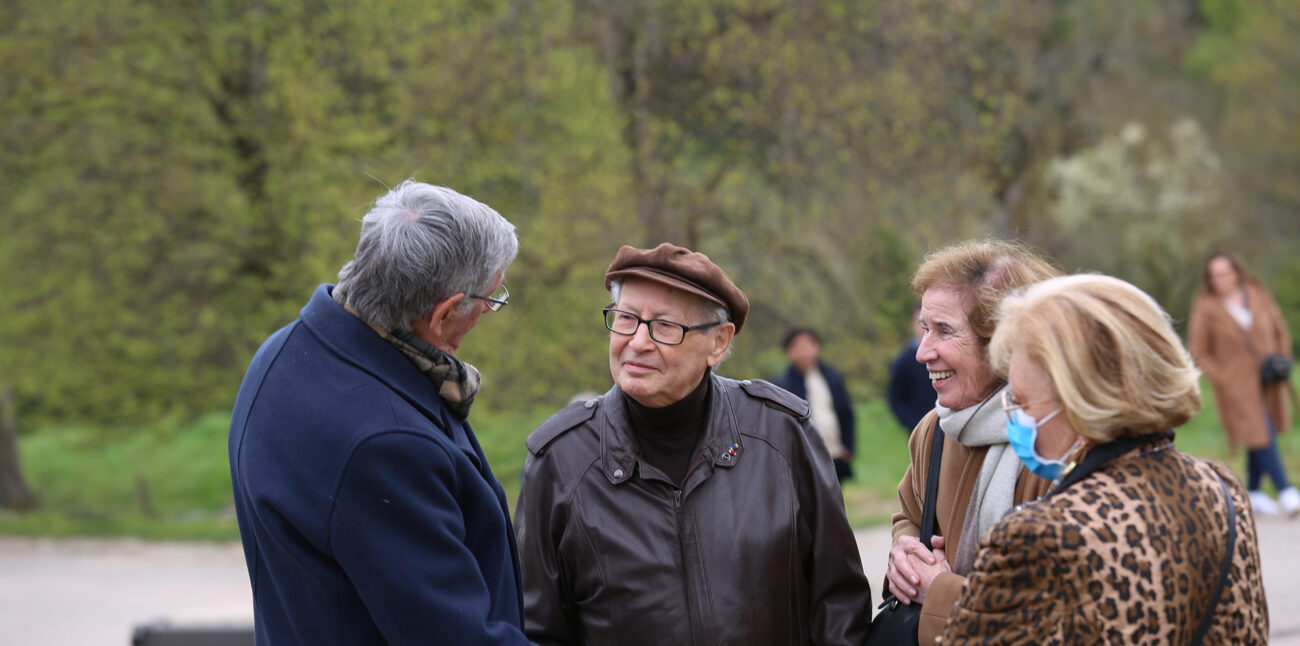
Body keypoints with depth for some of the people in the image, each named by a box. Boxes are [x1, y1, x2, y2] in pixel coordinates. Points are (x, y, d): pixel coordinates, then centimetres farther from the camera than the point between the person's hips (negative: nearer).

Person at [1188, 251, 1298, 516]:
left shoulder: (1258, 295, 3)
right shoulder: (1206, 307, -8)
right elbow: (1199, 352, -3)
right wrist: (1221, 379, -9)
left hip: (1268, 385, 4)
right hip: (1237, 386, -4)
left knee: (1260, 437, 8)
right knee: (1261, 437, -10)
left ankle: (1254, 493, 21)